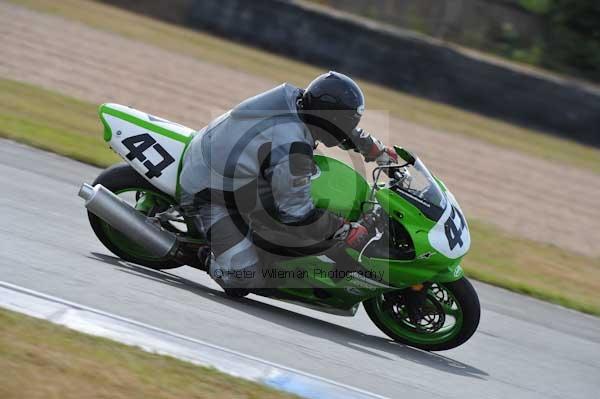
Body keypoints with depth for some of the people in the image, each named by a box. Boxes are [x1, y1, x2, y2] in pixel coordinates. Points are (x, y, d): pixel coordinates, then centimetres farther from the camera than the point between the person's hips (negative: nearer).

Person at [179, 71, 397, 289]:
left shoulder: (291, 97, -11)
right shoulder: (291, 150, -36)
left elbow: (341, 125, 10)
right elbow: (296, 213, -29)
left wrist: (377, 150, 20)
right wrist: (345, 231, -19)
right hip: (206, 191, -9)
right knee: (244, 274, -17)